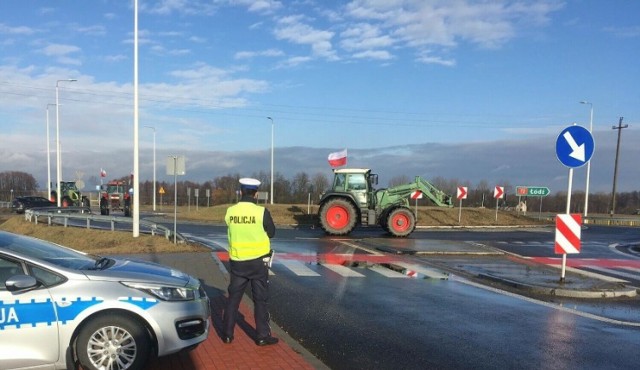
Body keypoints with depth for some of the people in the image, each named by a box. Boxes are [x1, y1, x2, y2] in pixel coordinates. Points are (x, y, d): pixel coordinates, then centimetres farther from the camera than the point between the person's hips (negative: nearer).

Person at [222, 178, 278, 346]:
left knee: (233, 297, 15)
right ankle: (263, 336, 13)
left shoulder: (230, 211, -4)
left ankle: (227, 334, 21)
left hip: (237, 261, 3)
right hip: (258, 261, -3)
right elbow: (271, 232, -2)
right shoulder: (261, 212, -15)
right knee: (260, 299, 7)